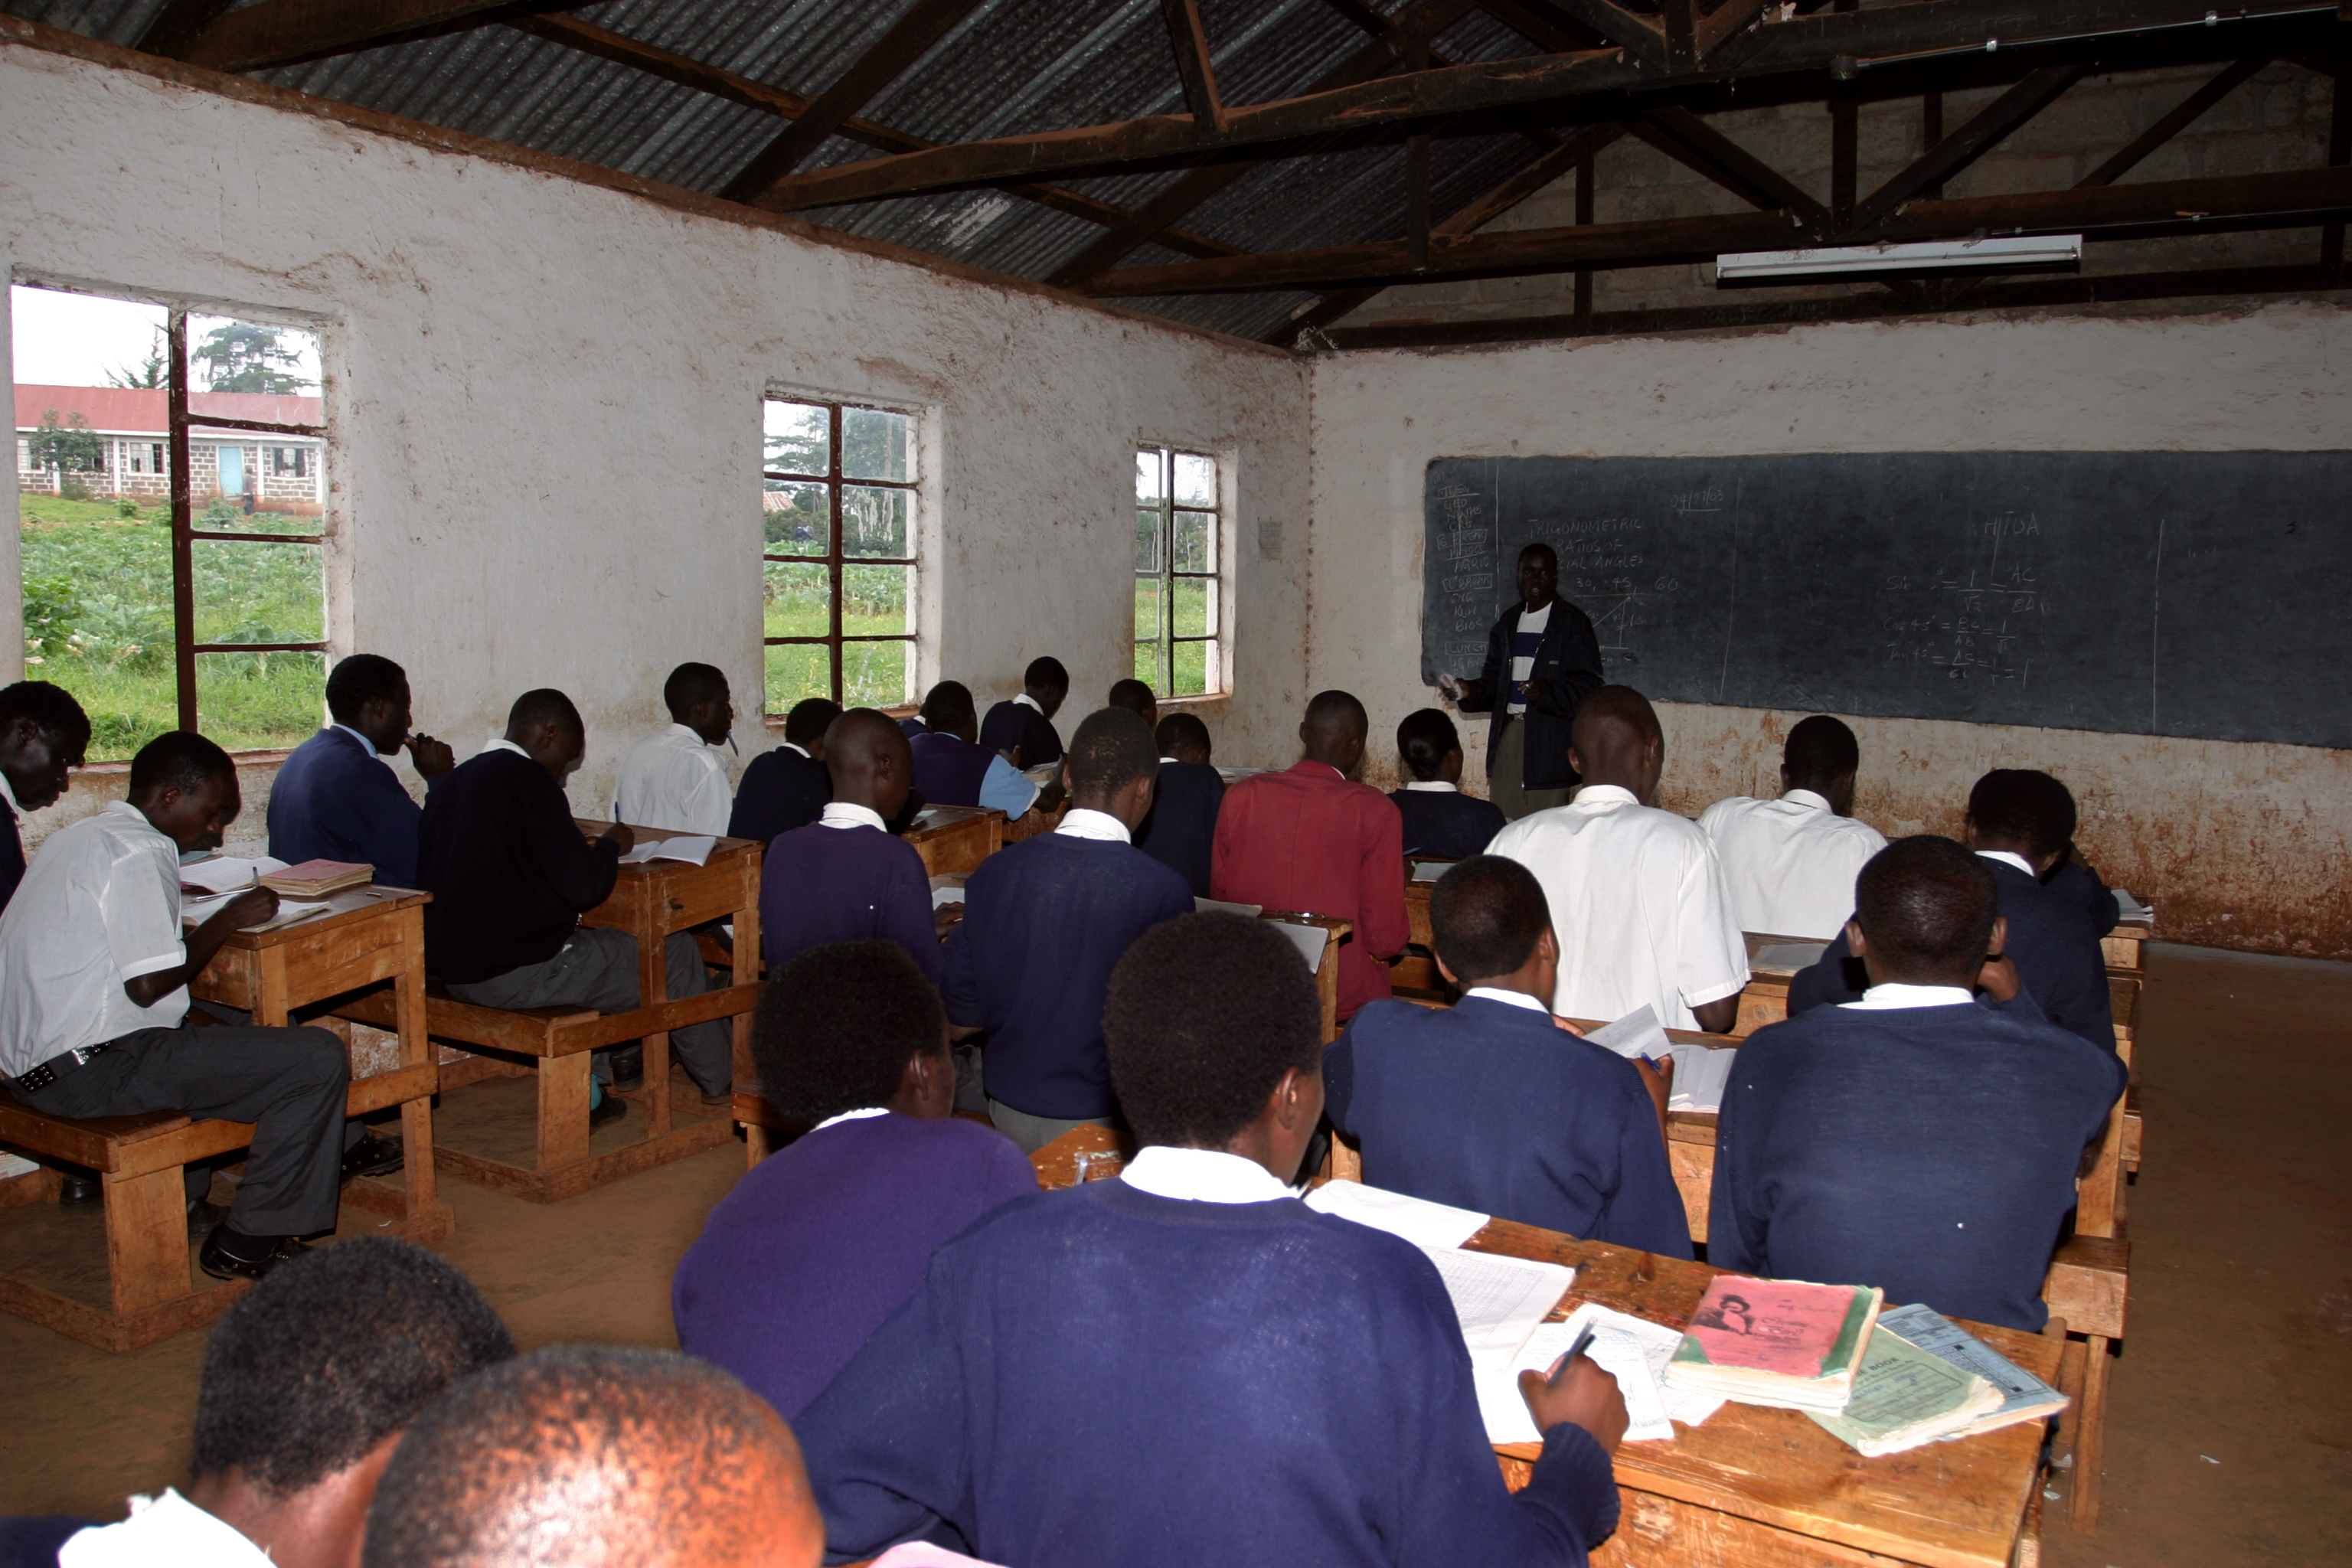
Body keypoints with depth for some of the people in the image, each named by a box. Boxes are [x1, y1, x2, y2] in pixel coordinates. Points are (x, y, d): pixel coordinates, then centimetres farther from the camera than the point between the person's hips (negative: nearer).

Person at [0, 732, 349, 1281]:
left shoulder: (83, 834, 16)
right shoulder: (139, 851, -15)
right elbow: (149, 984, -20)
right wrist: (228, 919, -8)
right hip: (91, 1070, -11)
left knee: (231, 1026, 32)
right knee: (319, 1060, -15)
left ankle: (177, 1194, 31)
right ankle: (248, 1244, -5)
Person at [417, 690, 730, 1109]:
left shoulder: (450, 783, 8)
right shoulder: (527, 780, -17)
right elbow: (583, 885, -21)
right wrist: (612, 845, 0)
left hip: (453, 969, 9)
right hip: (519, 973, -9)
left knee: (587, 940, 34)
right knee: (674, 951, 6)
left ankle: (591, 1074, 33)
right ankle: (720, 1081, 23)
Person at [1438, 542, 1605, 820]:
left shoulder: (1573, 623, 0)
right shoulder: (1508, 623, 19)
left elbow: (1588, 685, -7)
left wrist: (1548, 693, -25)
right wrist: (1468, 691, 2)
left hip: (1549, 741, -5)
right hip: (1507, 733, 6)